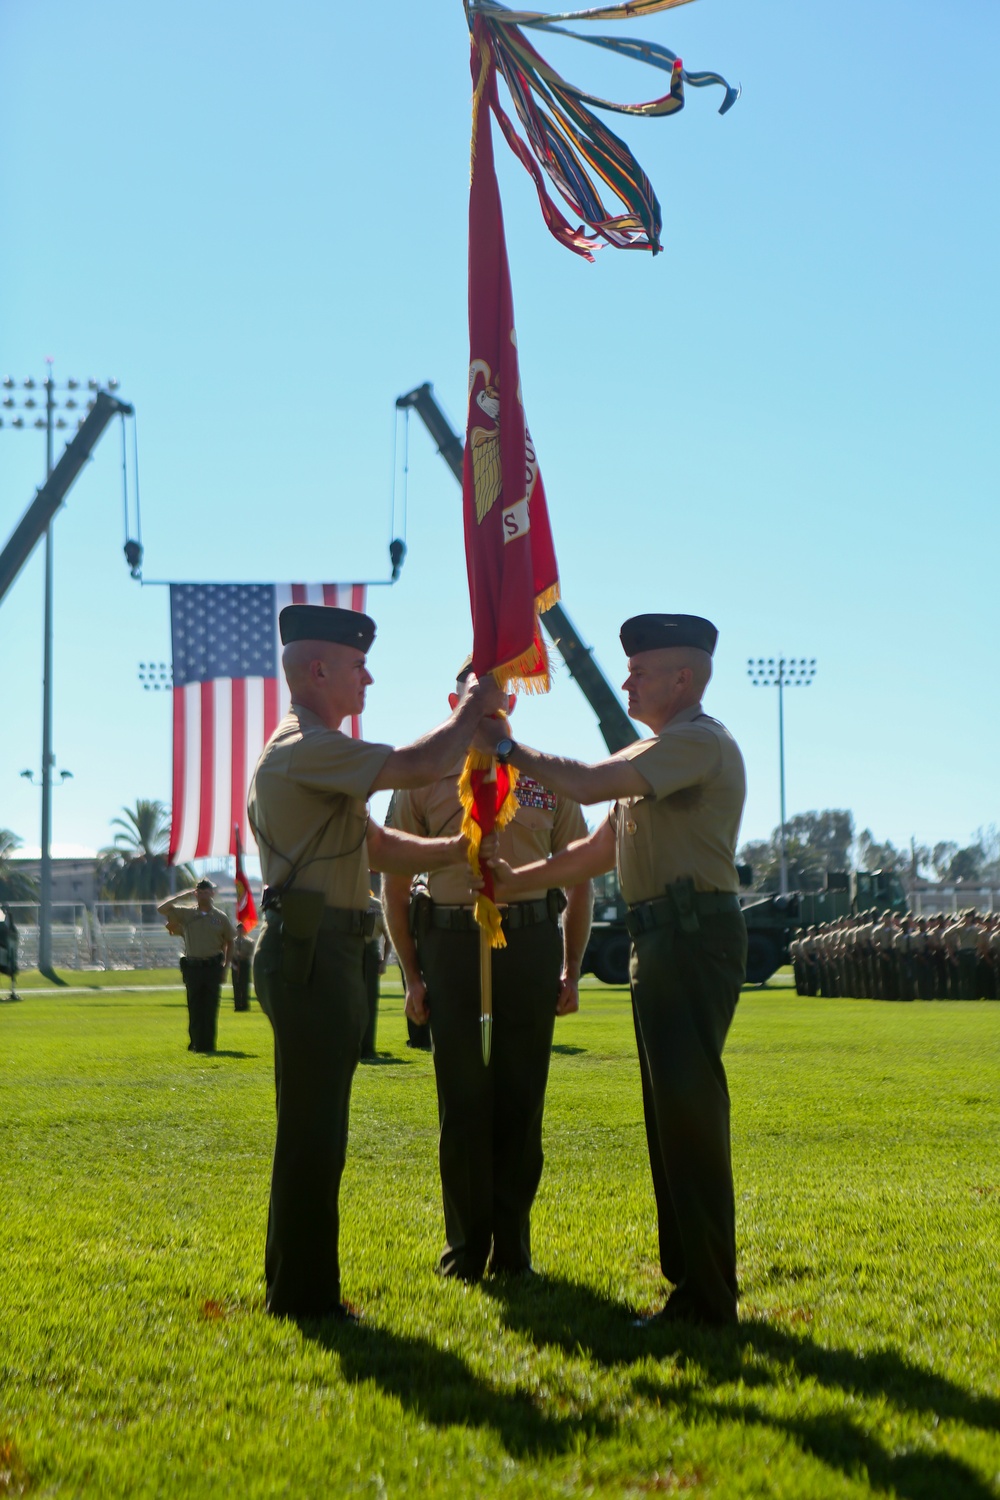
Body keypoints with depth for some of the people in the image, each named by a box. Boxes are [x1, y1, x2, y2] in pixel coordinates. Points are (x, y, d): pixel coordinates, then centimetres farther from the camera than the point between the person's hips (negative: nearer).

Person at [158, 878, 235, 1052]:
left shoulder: (220, 917, 5)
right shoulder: (186, 914, 4)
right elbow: (161, 909, -3)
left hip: (213, 967, 0)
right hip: (192, 966, 0)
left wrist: (225, 965, 7)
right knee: (194, 1008, 1)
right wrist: (181, 896, -4)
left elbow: (229, 941, 14)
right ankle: (195, 1043, 7)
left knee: (210, 1008, -1)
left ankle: (208, 1044, 3)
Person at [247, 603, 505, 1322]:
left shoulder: (317, 753, 21)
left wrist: (458, 850, 10)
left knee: (314, 1134, 16)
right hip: (310, 955, -11)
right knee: (312, 1135, -5)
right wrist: (474, 710, -5)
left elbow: (381, 846, 22)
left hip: (325, 956, 11)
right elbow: (416, 766, -21)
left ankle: (298, 1289, 24)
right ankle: (304, 1297, 3)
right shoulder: (303, 748, -14)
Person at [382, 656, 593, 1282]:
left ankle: (513, 1243, 15)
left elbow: (580, 879, 15)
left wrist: (572, 970, 8)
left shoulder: (547, 778, 13)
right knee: (463, 1100, 1)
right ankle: (465, 1245, 14)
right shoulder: (425, 779, 8)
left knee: (521, 1099, 3)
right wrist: (412, 974, 3)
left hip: (531, 945, 1)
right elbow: (395, 883, 9)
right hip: (452, 946, -1)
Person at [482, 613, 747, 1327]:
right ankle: (688, 1278, 23)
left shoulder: (697, 741, -12)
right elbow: (599, 850, 24)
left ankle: (709, 1299, -6)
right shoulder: (658, 752, 21)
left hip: (693, 938, -11)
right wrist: (519, 878, 17)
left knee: (690, 1109, -10)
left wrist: (507, 746, -9)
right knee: (672, 1110, 14)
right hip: (663, 941, 11)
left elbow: (585, 783, -21)